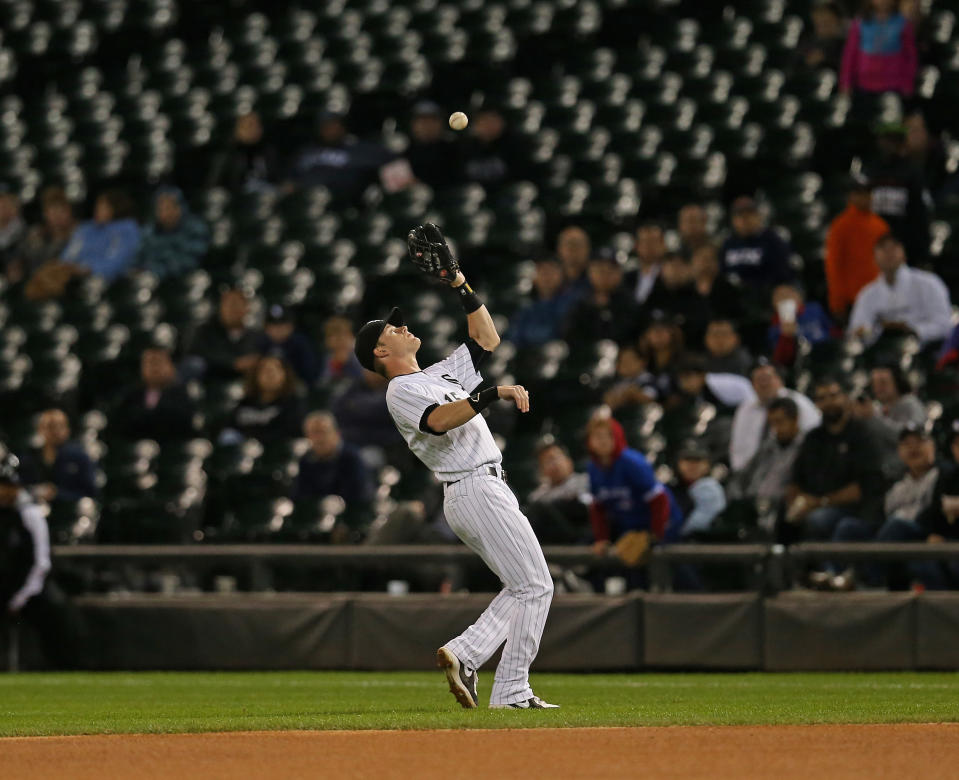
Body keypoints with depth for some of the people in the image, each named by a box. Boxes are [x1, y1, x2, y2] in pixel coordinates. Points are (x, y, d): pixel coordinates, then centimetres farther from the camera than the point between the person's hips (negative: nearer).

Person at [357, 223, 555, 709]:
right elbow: (439, 421, -24)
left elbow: (486, 340, 28)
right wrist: (493, 394, -28)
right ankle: (511, 693, -13)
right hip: (476, 489, -10)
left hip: (486, 491, 10)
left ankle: (463, 654, 2)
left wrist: (460, 288, 22)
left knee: (524, 589, 10)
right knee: (534, 586, -11)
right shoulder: (403, 390, -4)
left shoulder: (438, 375, 24)